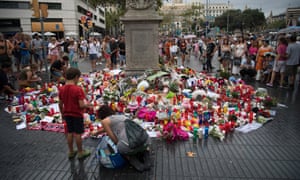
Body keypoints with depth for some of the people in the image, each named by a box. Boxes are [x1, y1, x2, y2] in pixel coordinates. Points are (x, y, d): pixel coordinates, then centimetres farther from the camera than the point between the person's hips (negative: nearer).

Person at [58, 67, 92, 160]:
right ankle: (80, 153, 21)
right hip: (77, 115, -5)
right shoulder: (78, 89, -21)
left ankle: (71, 152, 30)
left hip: (67, 114, 6)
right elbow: (81, 105, -24)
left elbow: (60, 104, 4)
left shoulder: (61, 89, -3)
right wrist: (87, 105, -4)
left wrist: (62, 113, 18)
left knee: (69, 133, 17)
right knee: (78, 133, 7)